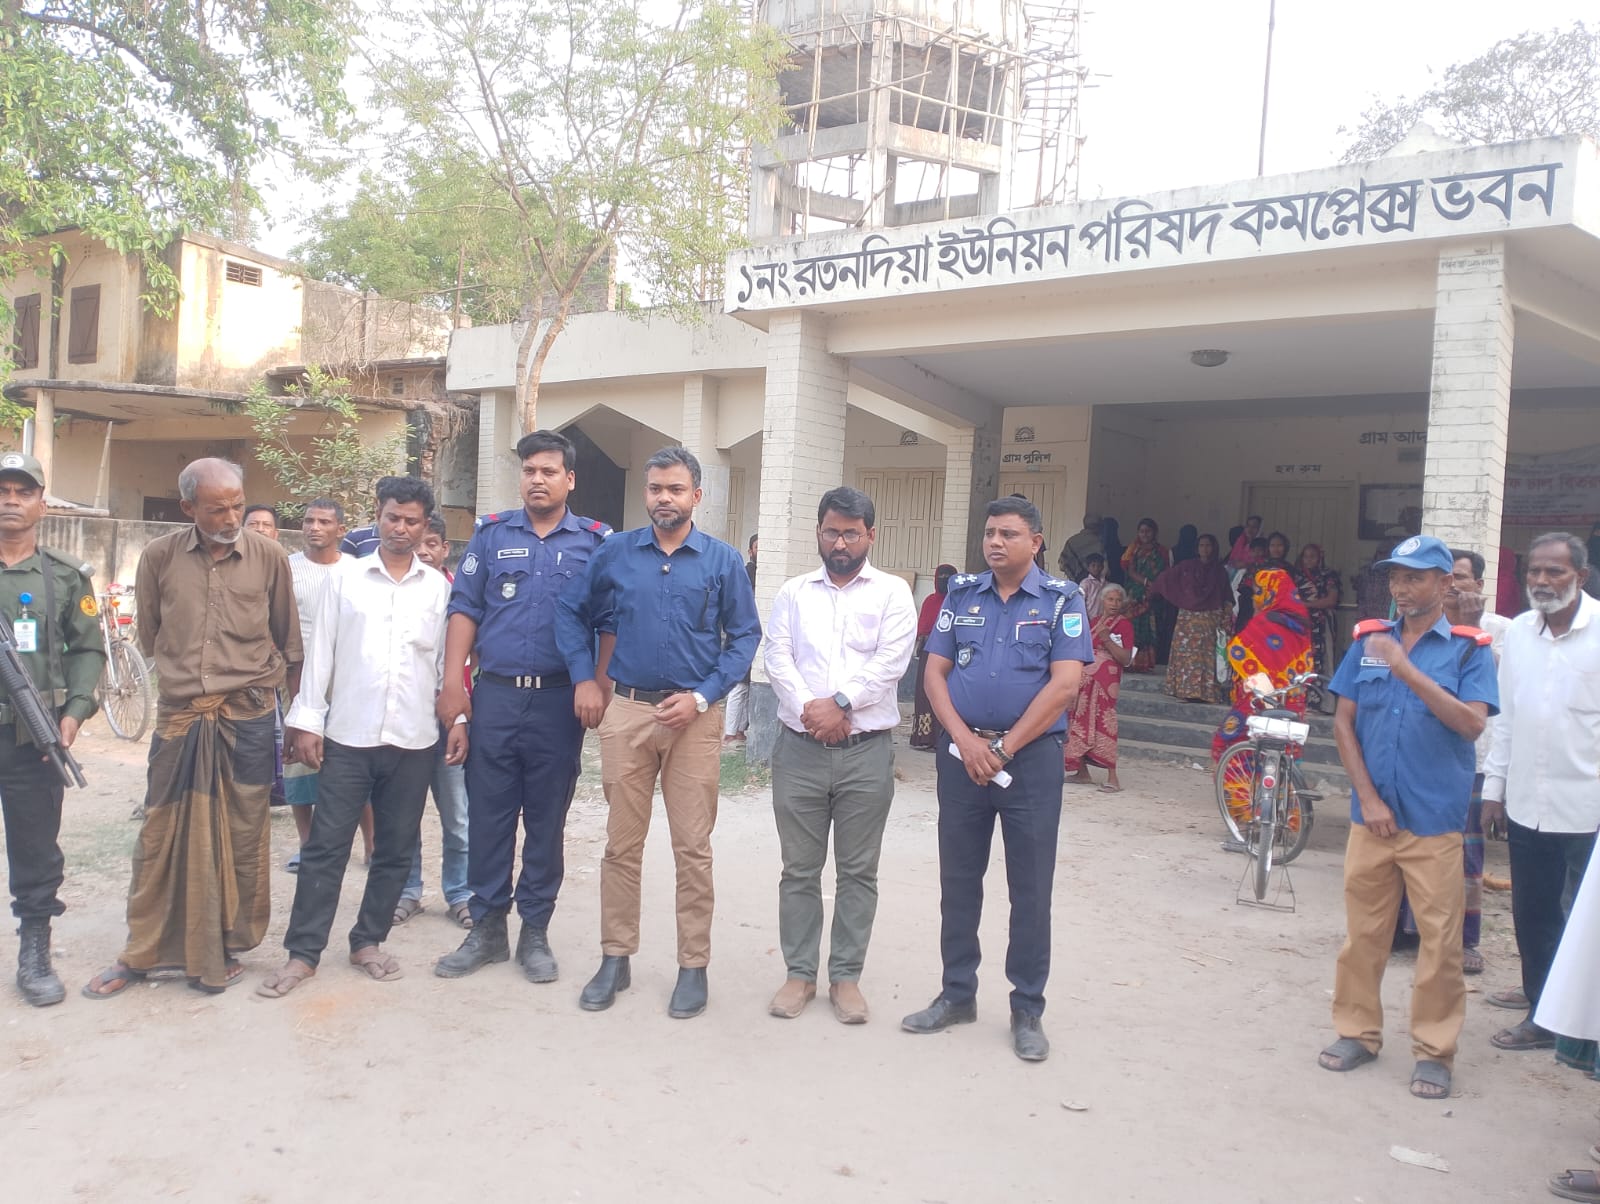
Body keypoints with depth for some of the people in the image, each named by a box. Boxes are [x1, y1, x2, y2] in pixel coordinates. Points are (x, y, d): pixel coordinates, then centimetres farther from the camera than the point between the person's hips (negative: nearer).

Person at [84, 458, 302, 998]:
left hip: (248, 716, -1)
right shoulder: (160, 556, 0)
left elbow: (288, 641, 7)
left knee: (242, 838, 6)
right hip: (178, 715, 1)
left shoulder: (269, 557, -2)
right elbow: (148, 635, 14)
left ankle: (226, 949, 22)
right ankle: (140, 953, 24)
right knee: (159, 836, 8)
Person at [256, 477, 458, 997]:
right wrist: (306, 720, -1)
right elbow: (320, 653, 3)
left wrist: (458, 718, 2)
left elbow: (448, 659, 8)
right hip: (348, 735, -1)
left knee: (395, 850, 9)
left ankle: (368, 941, 23)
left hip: (414, 739, 1)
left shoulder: (439, 587, 6)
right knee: (325, 846, 1)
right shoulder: (344, 579, 5)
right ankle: (302, 952, 10)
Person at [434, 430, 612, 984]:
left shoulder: (596, 541, 4)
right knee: (488, 815, 6)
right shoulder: (492, 533, 7)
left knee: (547, 820, 7)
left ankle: (535, 933, 20)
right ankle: (486, 928, 19)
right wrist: (452, 683, -3)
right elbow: (464, 610, 4)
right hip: (495, 695, 1)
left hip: (560, 700, -1)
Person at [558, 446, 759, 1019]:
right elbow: (575, 613, 16)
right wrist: (585, 679, 6)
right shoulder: (614, 554, 5)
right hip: (626, 712, 2)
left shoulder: (723, 561, 1)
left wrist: (701, 696, -9)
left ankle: (693, 966, 14)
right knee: (622, 843, 8)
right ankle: (615, 958, 20)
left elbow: (744, 636, 1)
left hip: (695, 716, -1)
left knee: (693, 847, 3)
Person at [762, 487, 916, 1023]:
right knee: (799, 869, 8)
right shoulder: (794, 592, 11)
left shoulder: (892, 592, 4)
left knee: (858, 871, 6)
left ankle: (846, 975, 18)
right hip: (799, 748, 2)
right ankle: (799, 973, 20)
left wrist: (840, 703, -16)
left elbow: (890, 661, -8)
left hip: (866, 752, -1)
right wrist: (809, 711, -14)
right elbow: (778, 659, 0)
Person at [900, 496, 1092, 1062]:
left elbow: (1064, 684, -10)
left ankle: (1027, 1009, 16)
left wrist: (1004, 749, -11)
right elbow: (935, 671, 4)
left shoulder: (1061, 600, -1)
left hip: (1031, 755, -3)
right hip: (962, 752, 3)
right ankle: (957, 994, 24)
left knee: (1030, 886, 4)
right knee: (958, 879, 10)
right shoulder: (961, 594, 8)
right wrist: (966, 740, -10)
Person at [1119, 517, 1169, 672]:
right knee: (1134, 626, -9)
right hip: (1136, 595, 0)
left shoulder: (1161, 552, 13)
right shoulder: (1135, 550, 12)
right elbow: (1131, 571, 1)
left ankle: (1146, 663, -5)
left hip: (1154, 597, 0)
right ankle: (1132, 662, -9)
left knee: (1150, 629, -6)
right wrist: (1145, 582, -16)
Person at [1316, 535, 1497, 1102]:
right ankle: (1357, 1031, 25)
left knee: (1440, 940, 3)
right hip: (1372, 814, 3)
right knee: (1362, 932, 11)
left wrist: (1408, 670, -21)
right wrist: (1368, 797, -2)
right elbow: (1343, 722, 5)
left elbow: (1471, 723, -14)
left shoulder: (1468, 649, -1)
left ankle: (1434, 1051, 16)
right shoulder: (1367, 640, 6)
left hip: (1435, 821, -2)